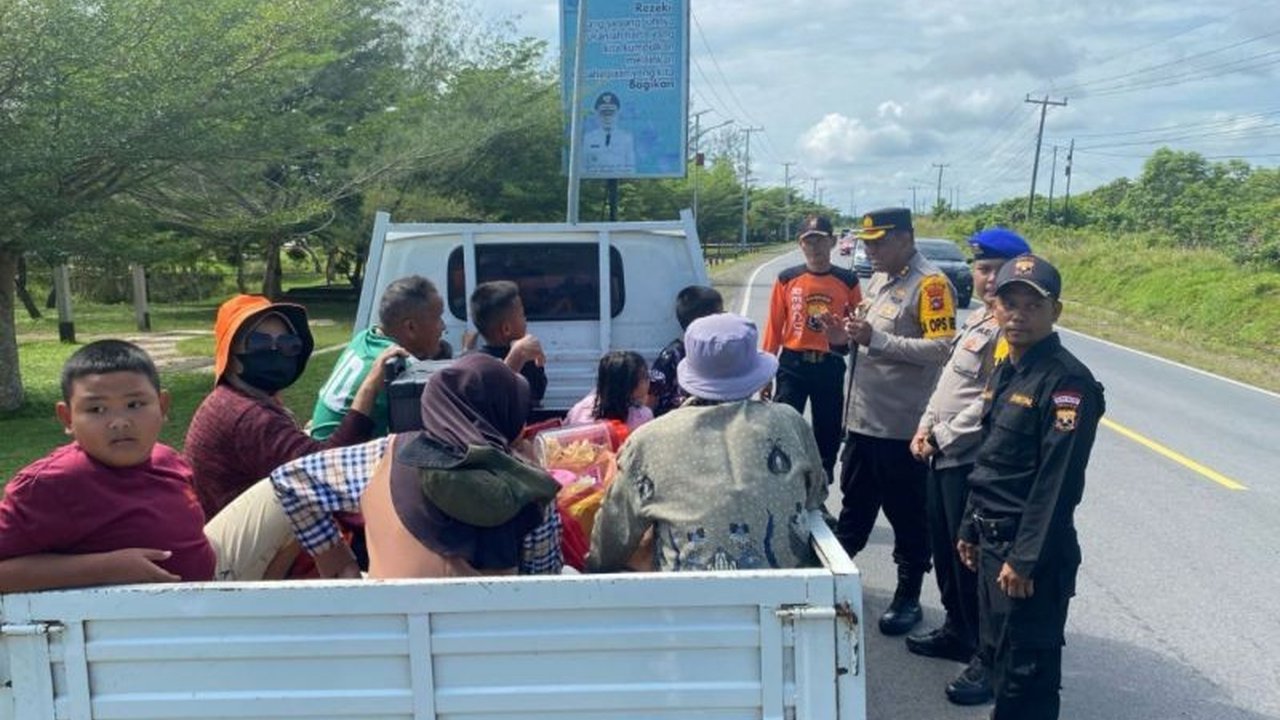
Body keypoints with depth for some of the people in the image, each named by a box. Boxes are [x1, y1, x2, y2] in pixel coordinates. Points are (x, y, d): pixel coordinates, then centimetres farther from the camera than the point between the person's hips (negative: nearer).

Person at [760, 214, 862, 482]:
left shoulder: (848, 280, 0)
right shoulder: (786, 279, 0)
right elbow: (774, 327, 1)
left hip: (831, 366, 1)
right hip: (792, 364, -1)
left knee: (828, 430, 11)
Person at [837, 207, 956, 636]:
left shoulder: (929, 284, -14)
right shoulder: (878, 280, 14)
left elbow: (942, 348, -23)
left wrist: (876, 338, -25)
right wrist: (855, 333, 7)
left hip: (901, 426, -8)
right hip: (863, 419, 8)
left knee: (907, 515, 5)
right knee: (855, 503, 21)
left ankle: (909, 597, 19)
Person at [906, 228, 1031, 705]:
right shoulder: (976, 319, 13)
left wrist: (943, 437, -14)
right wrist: (925, 428, 8)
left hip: (972, 461, -9)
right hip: (944, 455, 9)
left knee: (973, 558, -1)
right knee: (944, 550, 20)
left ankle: (989, 657, 12)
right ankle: (957, 631, 37)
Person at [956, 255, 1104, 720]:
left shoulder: (1067, 381, -18)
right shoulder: (1006, 371, 10)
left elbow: (1058, 481, -21)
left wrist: (1024, 559, -20)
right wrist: (971, 528, 18)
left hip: (1032, 554, -9)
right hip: (994, 542, 9)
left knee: (1026, 671, 1)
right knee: (1000, 653, 20)